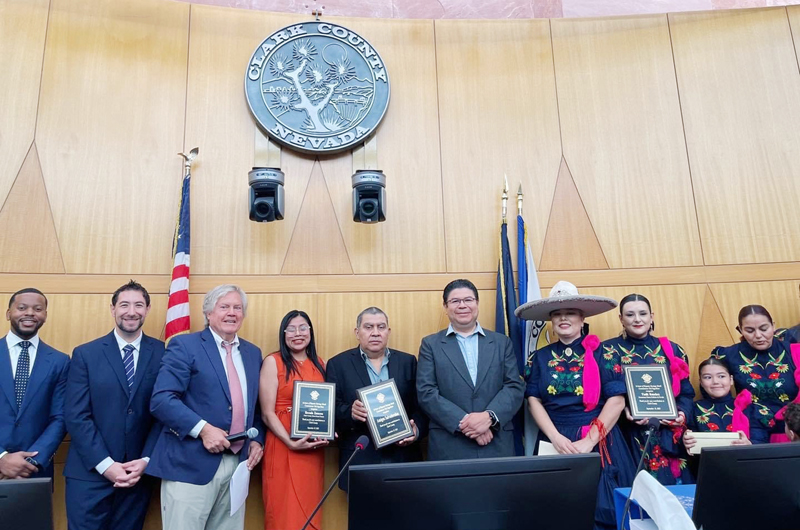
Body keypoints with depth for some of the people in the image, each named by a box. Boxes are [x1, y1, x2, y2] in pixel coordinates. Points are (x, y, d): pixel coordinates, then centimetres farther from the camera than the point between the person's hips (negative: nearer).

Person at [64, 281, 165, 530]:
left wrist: (146, 460, -10)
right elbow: (76, 416, -5)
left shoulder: (163, 353, 0)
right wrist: (105, 465, -12)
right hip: (89, 473, 0)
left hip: (139, 473, 1)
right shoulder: (85, 354, 0)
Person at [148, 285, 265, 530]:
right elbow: (161, 400, -13)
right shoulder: (184, 345, -4)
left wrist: (257, 440, 3)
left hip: (237, 464, 5)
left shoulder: (253, 353, 14)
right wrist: (203, 429, -21)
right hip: (191, 463, -5)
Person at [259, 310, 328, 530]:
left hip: (314, 450, 5)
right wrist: (291, 442, -20)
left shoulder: (319, 364, 11)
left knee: (310, 512, 11)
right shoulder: (273, 362, -4)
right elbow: (267, 413, -9)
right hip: (283, 448, -4)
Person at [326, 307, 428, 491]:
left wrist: (417, 430, -11)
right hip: (360, 462, -2)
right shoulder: (338, 364, 3)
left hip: (404, 459, 2)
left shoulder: (408, 362, 9)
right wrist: (350, 412, -22)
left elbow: (421, 405, 7)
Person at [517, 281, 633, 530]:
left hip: (599, 443, -2)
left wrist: (588, 441, -14)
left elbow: (616, 400, -8)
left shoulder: (602, 353, -3)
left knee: (601, 510, 3)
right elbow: (534, 401, 2)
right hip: (553, 443, 2)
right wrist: (556, 438, -12)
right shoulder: (541, 357, 5)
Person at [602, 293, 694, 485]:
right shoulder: (609, 350, 1)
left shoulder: (671, 350, 10)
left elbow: (686, 392, 12)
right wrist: (623, 410, -18)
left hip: (668, 437, 3)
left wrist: (682, 413, -7)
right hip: (629, 437, -3)